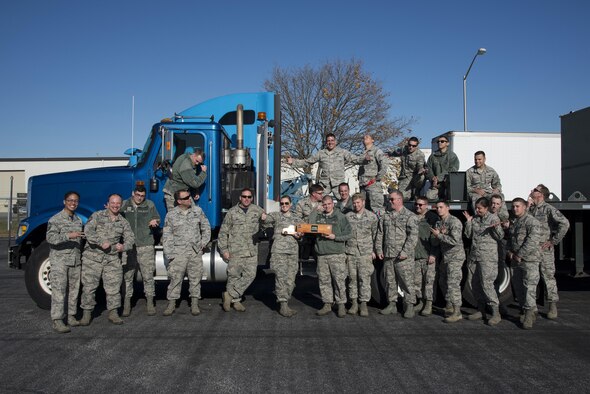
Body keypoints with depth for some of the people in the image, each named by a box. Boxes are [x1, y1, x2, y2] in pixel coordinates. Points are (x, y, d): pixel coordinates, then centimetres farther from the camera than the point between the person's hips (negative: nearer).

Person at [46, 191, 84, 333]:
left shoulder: (78, 219, 14)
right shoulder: (55, 219, -7)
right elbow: (50, 238, -19)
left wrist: (81, 256, 17)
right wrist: (69, 235, -28)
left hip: (75, 260, 6)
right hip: (60, 260, -6)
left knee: (74, 289, 9)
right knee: (59, 290, -8)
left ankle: (71, 316, 17)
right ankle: (57, 320, -4)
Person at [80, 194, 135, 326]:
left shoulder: (123, 222, 11)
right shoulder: (97, 216, 1)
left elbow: (130, 238, 5)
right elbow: (88, 230, -12)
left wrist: (124, 247, -18)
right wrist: (101, 243, -23)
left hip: (112, 259, 3)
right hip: (93, 257, -2)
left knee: (113, 287, 3)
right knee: (89, 286, 2)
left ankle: (113, 313, 14)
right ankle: (87, 313, 16)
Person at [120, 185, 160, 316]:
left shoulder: (150, 205, 8)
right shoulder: (124, 205, 7)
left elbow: (157, 219, 16)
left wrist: (155, 222, -7)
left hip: (146, 246, 0)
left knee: (148, 276, 2)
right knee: (127, 276, 4)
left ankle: (150, 303, 12)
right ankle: (127, 304, 14)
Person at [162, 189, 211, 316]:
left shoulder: (198, 211, 6)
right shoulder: (171, 215, 0)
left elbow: (206, 227, 17)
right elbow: (167, 236, 1)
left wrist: (204, 242, 6)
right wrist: (169, 254, -5)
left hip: (196, 251, 2)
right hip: (178, 252, -2)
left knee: (195, 278, 5)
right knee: (175, 278, -3)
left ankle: (194, 304, 15)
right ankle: (171, 304, 9)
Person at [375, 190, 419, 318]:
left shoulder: (410, 216, -4)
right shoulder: (385, 216, 14)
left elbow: (413, 236, -11)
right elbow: (380, 234, 16)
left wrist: (405, 252, -18)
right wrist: (379, 249, 7)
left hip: (403, 256, -6)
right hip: (387, 255, 6)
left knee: (407, 281, -3)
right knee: (390, 281, 11)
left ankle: (409, 306, 7)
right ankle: (392, 304, 22)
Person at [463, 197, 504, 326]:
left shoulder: (493, 218, -3)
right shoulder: (474, 218, 13)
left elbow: (500, 237, -5)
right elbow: (468, 235, 11)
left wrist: (496, 227, -23)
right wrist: (468, 222, 1)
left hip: (488, 256, -6)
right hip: (475, 256, 6)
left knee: (487, 283, -12)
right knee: (475, 284, 9)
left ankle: (496, 313, -7)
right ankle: (481, 310, 20)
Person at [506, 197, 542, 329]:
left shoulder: (532, 222, -9)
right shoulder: (512, 222, 16)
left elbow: (532, 241, -17)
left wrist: (520, 255, -16)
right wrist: (509, 251, 5)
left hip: (529, 260, -8)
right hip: (515, 260, 8)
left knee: (529, 287, -10)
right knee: (518, 287, 10)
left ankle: (530, 312, -7)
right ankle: (524, 311, 21)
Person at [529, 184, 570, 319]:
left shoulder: (548, 209, -7)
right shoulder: (528, 209, 10)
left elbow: (564, 223, -15)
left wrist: (553, 241, -13)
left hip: (544, 248, -6)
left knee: (548, 276, -1)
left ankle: (553, 306, 9)